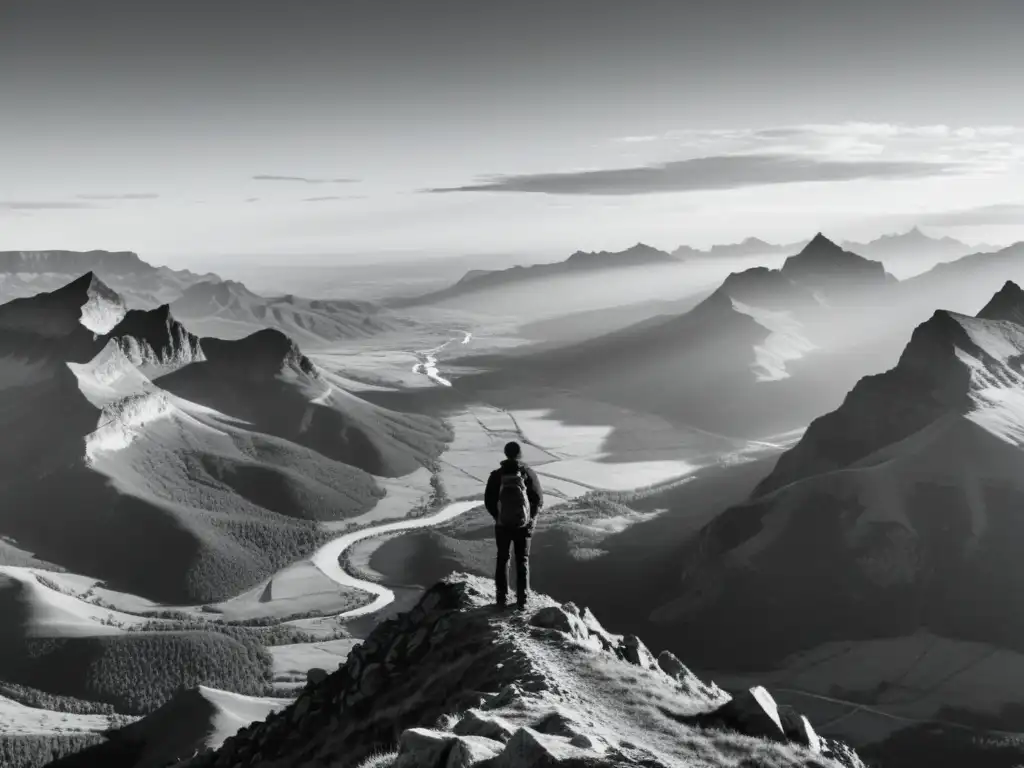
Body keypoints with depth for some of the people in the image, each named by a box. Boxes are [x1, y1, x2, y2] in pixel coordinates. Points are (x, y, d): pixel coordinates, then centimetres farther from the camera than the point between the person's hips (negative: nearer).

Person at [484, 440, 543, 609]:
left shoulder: (496, 475, -10)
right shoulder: (528, 474, -12)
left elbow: (489, 501, -4)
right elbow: (539, 500, -8)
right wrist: (531, 518, 7)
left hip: (502, 525, 0)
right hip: (523, 525, 0)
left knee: (502, 560, 15)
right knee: (522, 561, 12)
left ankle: (502, 599, 15)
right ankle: (522, 600, 12)